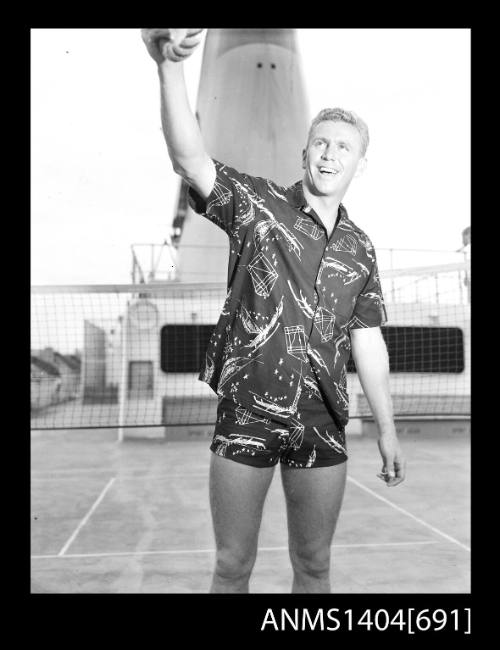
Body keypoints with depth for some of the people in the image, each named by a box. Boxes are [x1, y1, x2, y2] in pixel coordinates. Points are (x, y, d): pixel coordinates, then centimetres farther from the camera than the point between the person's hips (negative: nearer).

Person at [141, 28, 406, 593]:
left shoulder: (360, 248, 10)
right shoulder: (257, 204, 0)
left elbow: (368, 343, 12)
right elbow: (190, 159, -17)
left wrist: (387, 429, 9)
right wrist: (170, 66, -32)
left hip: (322, 423, 4)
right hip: (246, 414, -3)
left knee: (313, 566, 13)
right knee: (233, 565, 6)